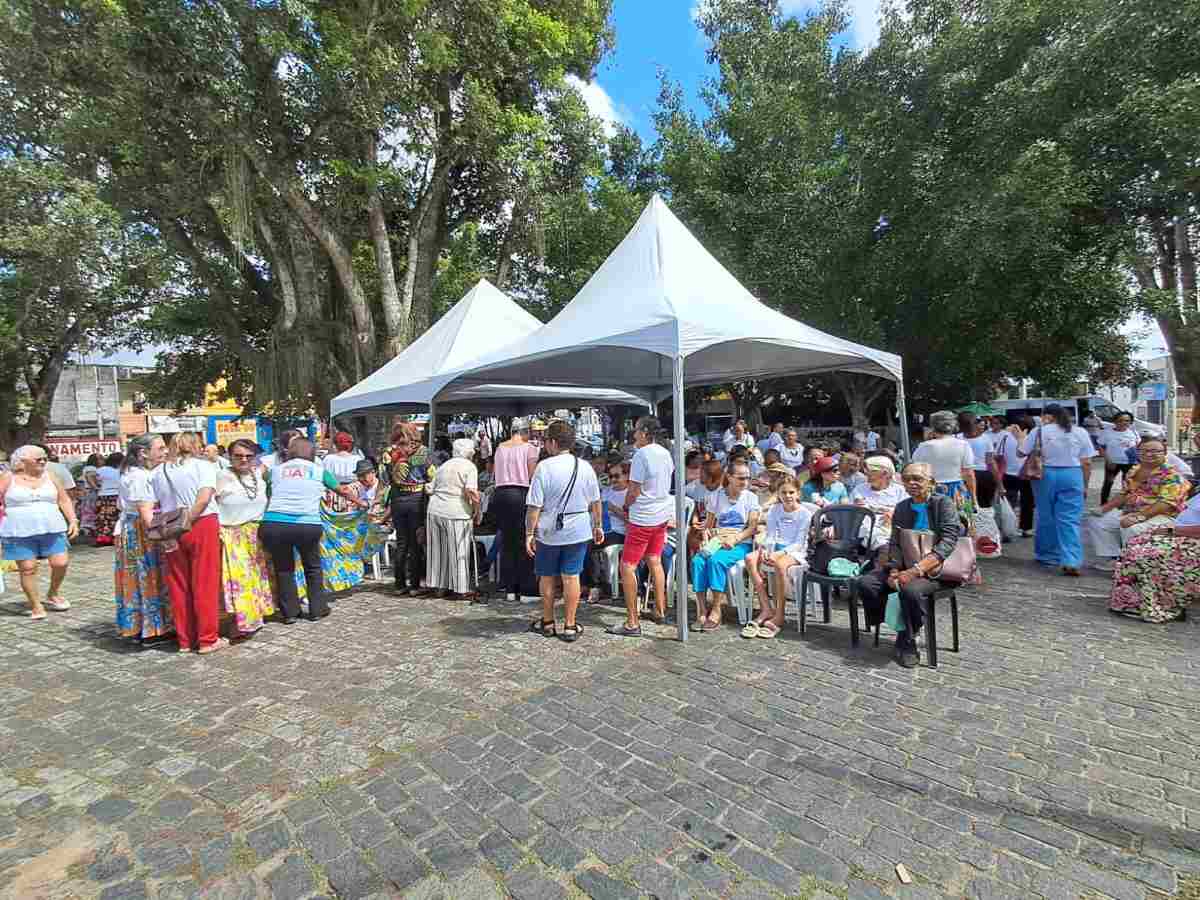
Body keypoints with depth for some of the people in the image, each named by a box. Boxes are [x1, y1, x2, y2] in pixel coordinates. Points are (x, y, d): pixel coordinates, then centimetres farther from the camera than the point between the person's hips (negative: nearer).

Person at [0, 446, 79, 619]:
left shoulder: (49, 477, 9)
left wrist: (73, 520, 4)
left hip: (52, 529, 2)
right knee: (27, 569, -1)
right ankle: (36, 606, 11)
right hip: (20, 533, -2)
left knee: (61, 563, -3)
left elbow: (64, 500, 12)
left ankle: (53, 595, 22)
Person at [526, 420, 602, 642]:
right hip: (578, 532, 2)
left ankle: (548, 622, 28)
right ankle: (570, 626, 14)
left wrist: (529, 533, -6)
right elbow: (595, 502, 7)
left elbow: (534, 505, -14)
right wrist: (598, 526, 19)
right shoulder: (585, 467, -1)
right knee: (571, 577, 8)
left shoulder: (544, 467, -13)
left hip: (548, 533, -2)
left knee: (547, 577, 14)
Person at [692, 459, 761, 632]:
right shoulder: (715, 496, 10)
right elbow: (709, 524, 12)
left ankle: (716, 610, -23)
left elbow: (752, 527, -2)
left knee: (716, 560, -33)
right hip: (717, 541, 3)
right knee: (697, 561, -28)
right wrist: (706, 533, -10)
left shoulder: (751, 497, 5)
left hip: (741, 543, -3)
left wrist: (734, 540, -17)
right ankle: (703, 610, -24)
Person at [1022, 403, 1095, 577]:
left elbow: (1022, 453, 1)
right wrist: (1085, 485, 13)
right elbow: (1087, 462, 5)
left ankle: (1047, 555, 24)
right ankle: (1071, 562, -10)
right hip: (1072, 476, 1)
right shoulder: (1080, 432, 5)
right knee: (1070, 520, -1)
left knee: (1046, 517, 11)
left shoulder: (1039, 431, -3)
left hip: (1045, 475, -1)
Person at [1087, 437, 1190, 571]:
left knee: (1132, 529, -36)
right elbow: (1124, 494, 18)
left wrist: (1139, 517, -32)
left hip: (1162, 516, -8)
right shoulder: (1134, 471, 10)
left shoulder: (1172, 475, -13)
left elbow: (1166, 503, -23)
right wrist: (1104, 508, 4)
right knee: (1097, 522, 1)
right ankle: (1111, 558, 2)